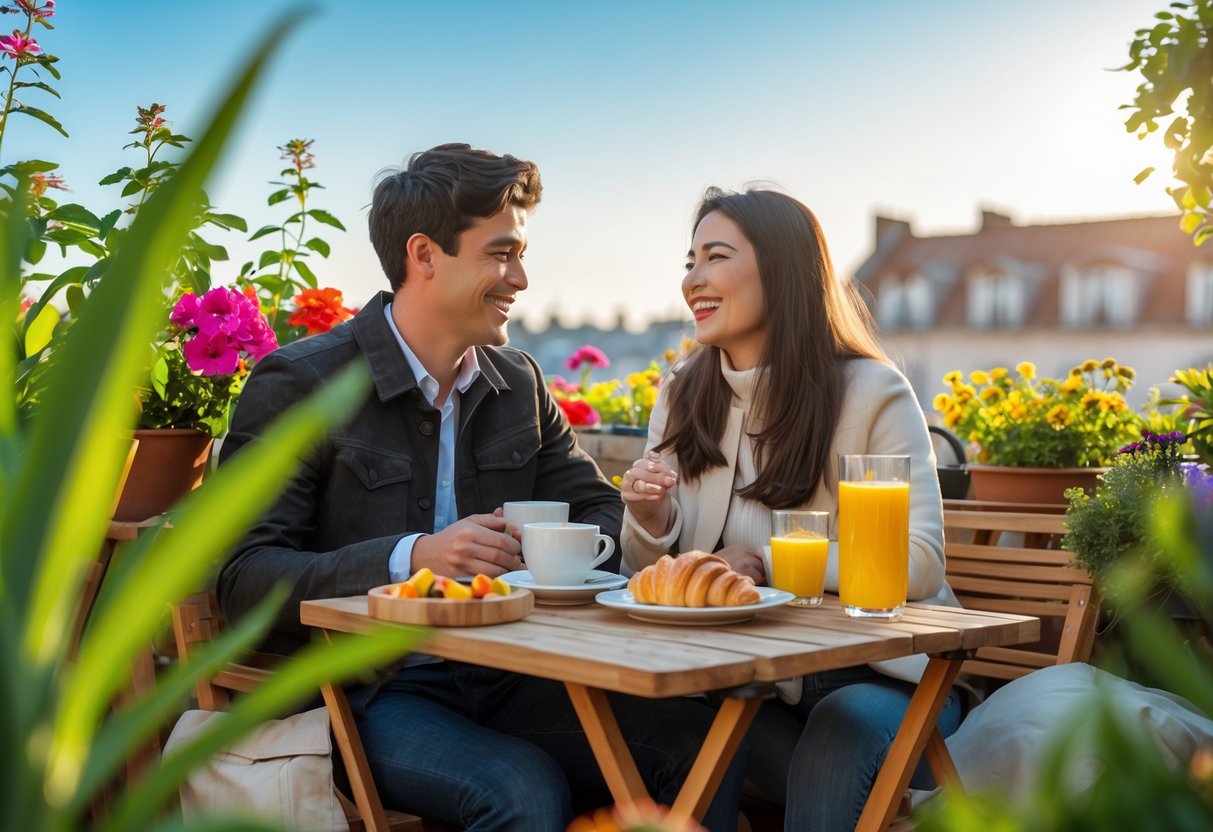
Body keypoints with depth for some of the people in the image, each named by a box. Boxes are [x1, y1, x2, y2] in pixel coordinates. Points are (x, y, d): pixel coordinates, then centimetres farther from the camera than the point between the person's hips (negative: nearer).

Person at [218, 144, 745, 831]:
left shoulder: (520, 382, 13)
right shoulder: (298, 384, -6)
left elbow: (603, 510, 15)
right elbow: (245, 579, -13)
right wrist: (410, 558, -26)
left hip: (503, 679, 5)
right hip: (369, 691, -5)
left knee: (707, 744, -17)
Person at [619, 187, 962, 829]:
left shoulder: (872, 392, -8)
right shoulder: (682, 394, 7)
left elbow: (919, 563, -16)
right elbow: (651, 572, 9)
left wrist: (768, 563, -23)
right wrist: (649, 522, -14)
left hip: (881, 674, -4)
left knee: (844, 728, -36)